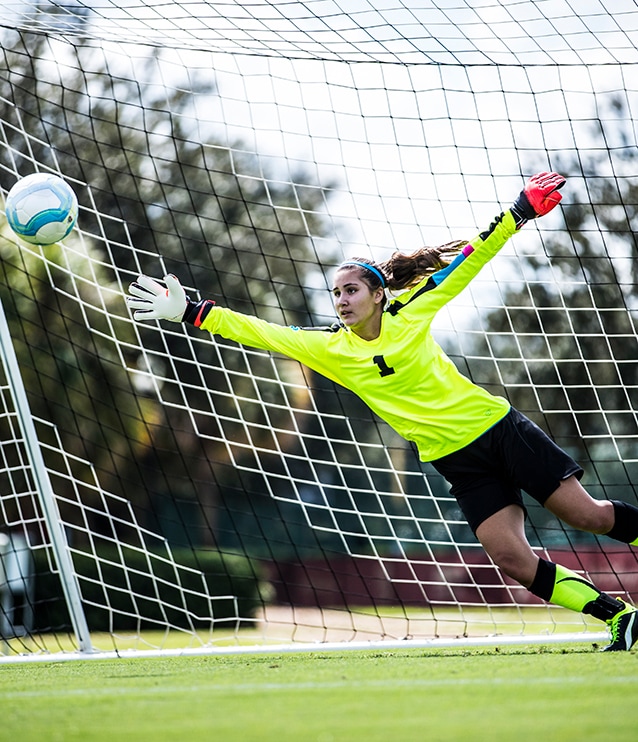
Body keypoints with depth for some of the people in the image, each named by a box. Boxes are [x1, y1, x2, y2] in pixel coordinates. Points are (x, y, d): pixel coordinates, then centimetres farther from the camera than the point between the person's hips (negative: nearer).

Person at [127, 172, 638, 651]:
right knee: (513, 560, -10)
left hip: (498, 425, -2)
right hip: (457, 462, 2)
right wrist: (190, 313, -2)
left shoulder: (410, 313, -3)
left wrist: (520, 212, 0)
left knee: (589, 515, -5)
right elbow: (259, 333, 1)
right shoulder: (329, 348, 2)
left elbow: (466, 261, 1)